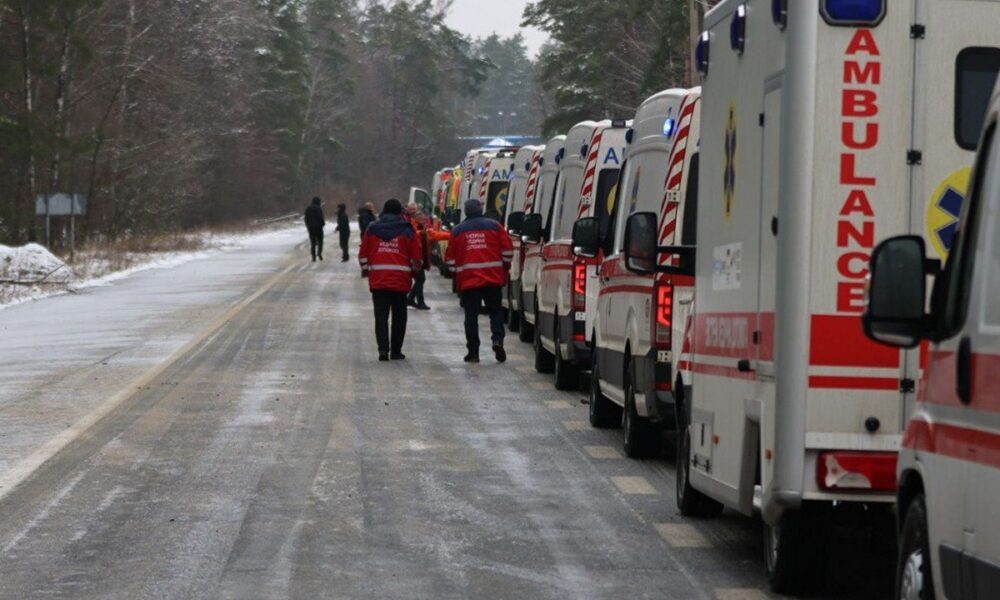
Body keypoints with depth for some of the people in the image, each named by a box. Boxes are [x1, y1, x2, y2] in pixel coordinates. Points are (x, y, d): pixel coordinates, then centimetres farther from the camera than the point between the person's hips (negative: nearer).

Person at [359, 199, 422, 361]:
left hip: (378, 280, 1)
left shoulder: (372, 229, 5)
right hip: (400, 280, -1)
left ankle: (383, 348, -15)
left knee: (381, 316, 1)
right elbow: (416, 257, 1)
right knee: (399, 317, 10)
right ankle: (396, 351, 12)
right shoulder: (407, 230, -1)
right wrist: (414, 272, 18)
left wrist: (367, 269, 23)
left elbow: (363, 255, 8)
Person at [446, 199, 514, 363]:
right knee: (496, 311, 10)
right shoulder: (494, 226, 4)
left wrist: (456, 275, 20)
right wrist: (505, 269, 18)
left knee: (471, 315, 4)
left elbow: (451, 258, 8)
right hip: (493, 279, 0)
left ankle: (473, 351, 1)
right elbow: (507, 251, 3)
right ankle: (497, 339, -12)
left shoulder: (457, 231, 6)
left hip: (468, 280, 0)